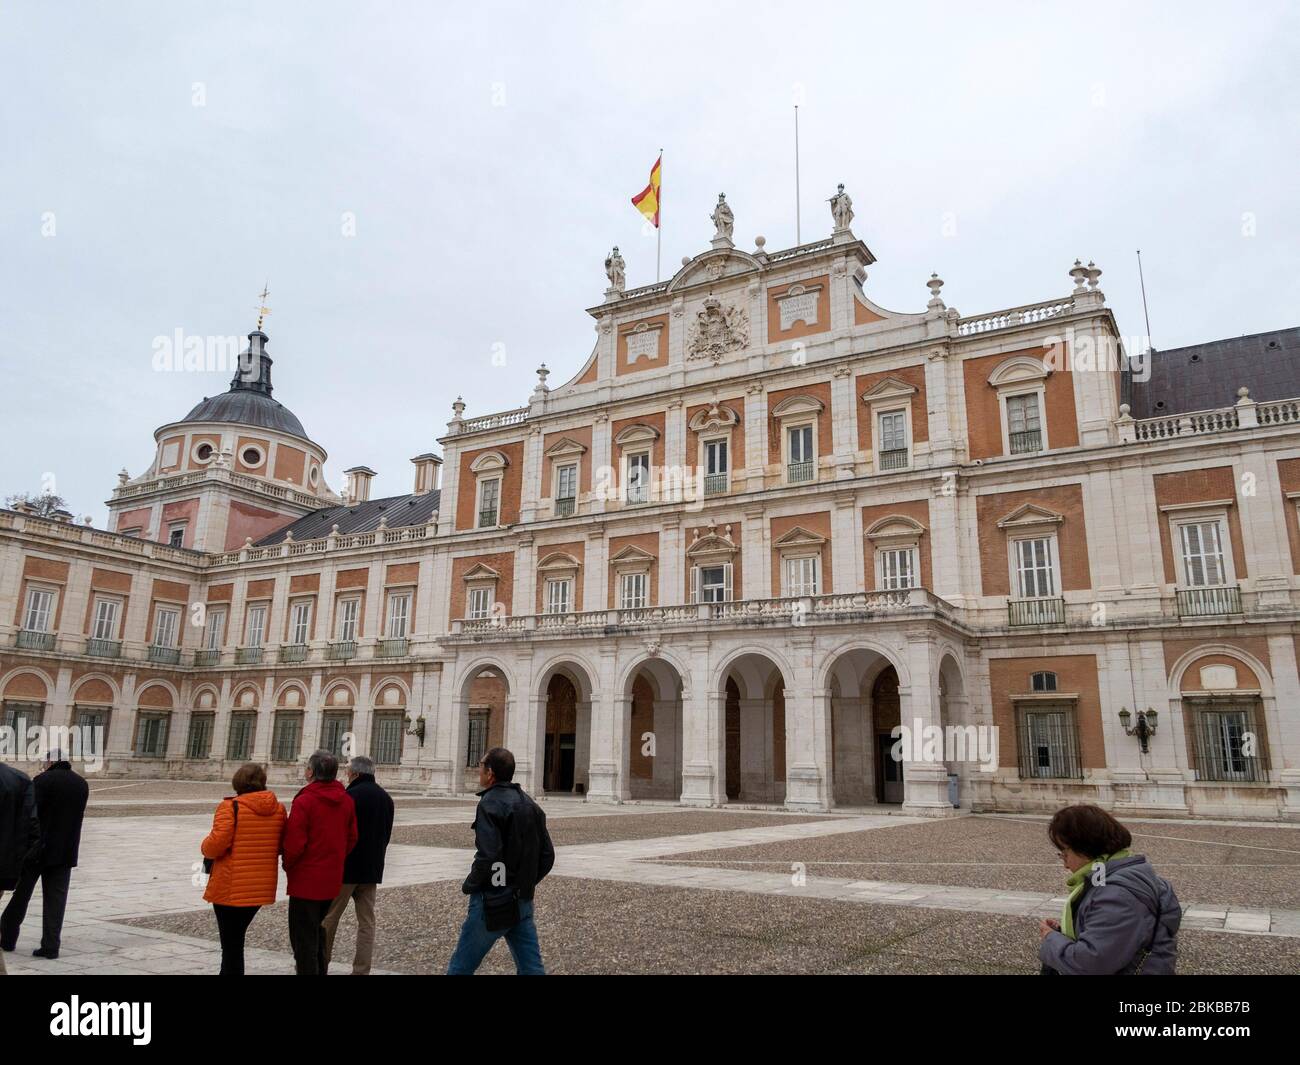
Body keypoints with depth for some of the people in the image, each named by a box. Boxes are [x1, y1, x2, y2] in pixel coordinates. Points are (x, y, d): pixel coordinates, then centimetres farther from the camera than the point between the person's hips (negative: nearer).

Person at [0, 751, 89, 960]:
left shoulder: (43, 780, -11)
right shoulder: (82, 784, 6)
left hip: (36, 849, -4)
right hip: (65, 852, 4)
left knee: (20, 895, 14)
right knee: (55, 900, 6)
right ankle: (50, 946, 3)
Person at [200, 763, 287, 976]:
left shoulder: (230, 806, -12)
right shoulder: (278, 809, 3)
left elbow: (217, 843, -20)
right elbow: (283, 846, 7)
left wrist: (205, 848, 2)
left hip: (231, 889, -5)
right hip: (262, 887, 5)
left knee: (232, 945, 4)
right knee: (236, 938, 25)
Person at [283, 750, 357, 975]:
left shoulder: (304, 801, -17)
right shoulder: (346, 800, 3)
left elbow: (294, 844, -18)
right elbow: (352, 838, 8)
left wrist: (288, 866, 1)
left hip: (306, 880, -7)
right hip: (333, 879, 7)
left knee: (303, 938, 3)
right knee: (318, 931, 22)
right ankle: (320, 970, 29)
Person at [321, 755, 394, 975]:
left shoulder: (352, 795, -16)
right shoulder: (386, 798, 8)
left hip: (347, 867, -6)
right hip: (373, 869, 6)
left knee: (329, 916, 11)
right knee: (367, 922, 8)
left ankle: (321, 960, 22)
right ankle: (361, 970, 8)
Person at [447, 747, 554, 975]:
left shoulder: (490, 803, -14)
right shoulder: (530, 804, 9)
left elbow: (487, 857, -23)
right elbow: (547, 855, 10)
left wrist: (469, 885, -7)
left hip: (492, 903, -7)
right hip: (523, 902, 7)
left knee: (461, 967, 8)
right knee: (531, 968, 9)